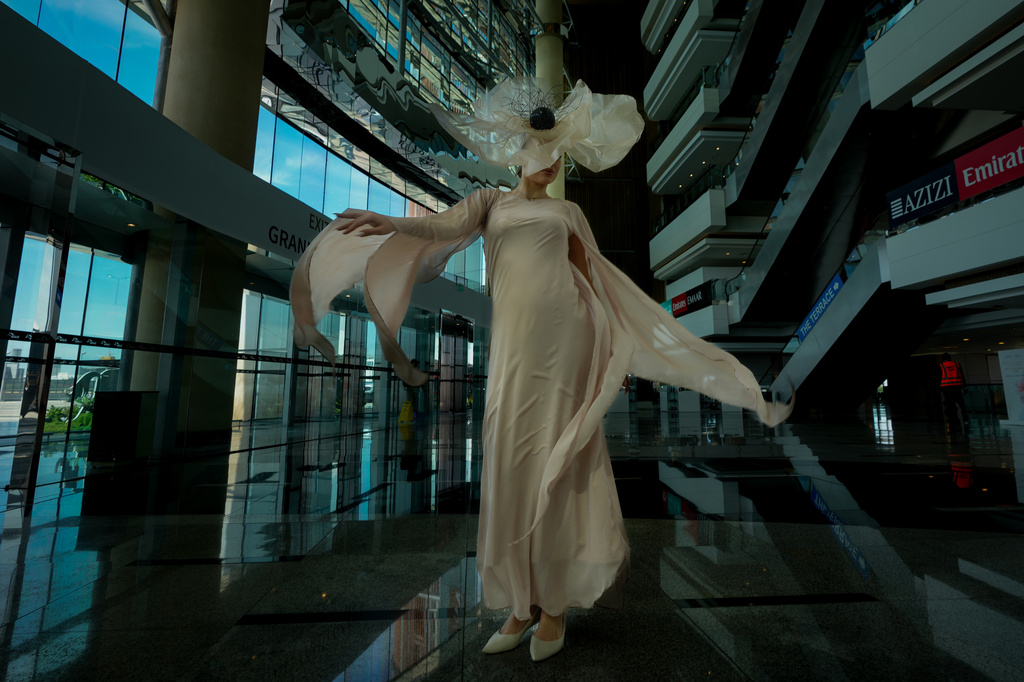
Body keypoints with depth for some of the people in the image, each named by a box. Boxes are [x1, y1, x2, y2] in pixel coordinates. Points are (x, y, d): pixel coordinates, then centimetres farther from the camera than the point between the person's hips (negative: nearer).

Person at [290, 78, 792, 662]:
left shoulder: (568, 212, 20)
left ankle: (555, 602, 14)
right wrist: (392, 224, -21)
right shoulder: (490, 201, 19)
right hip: (515, 342, 1)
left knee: (557, 462, -2)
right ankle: (522, 603, 17)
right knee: (512, 462, 0)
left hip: (567, 337, 0)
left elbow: (595, 285, 17)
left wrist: (616, 350, 12)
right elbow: (445, 227, -1)